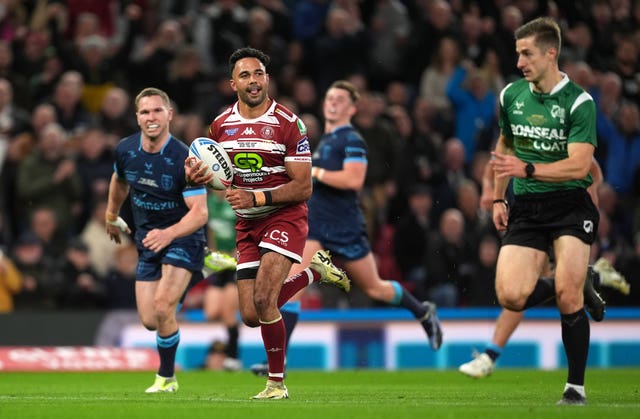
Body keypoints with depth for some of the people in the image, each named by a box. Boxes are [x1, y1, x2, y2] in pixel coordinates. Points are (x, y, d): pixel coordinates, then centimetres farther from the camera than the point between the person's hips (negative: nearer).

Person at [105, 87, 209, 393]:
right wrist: (112, 216, 31)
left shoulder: (184, 158, -23)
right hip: (147, 241, 5)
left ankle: (167, 378, -2)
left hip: (182, 238, -5)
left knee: (162, 307, -23)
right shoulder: (125, 150, -7)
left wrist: (168, 234, -42)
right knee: (149, 321, 2)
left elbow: (200, 212, -26)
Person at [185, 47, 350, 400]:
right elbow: (215, 173, 15)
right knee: (251, 316, 4)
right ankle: (314, 272, 29)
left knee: (262, 301, -22)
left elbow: (303, 187, -14)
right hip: (246, 225, 6)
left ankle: (277, 382, -4)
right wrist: (197, 176, -9)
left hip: (285, 217, -6)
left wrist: (256, 198, -25)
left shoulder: (289, 124, -13)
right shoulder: (220, 125, 2)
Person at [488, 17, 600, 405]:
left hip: (570, 203, -4)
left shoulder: (579, 102, -10)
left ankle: (576, 386, 0)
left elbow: (579, 166, -17)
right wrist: (498, 198, 21)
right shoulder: (511, 96, 7)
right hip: (525, 208, 4)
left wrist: (527, 169, -28)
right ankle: (574, 287, 19)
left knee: (569, 298, -17)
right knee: (511, 296, -13)